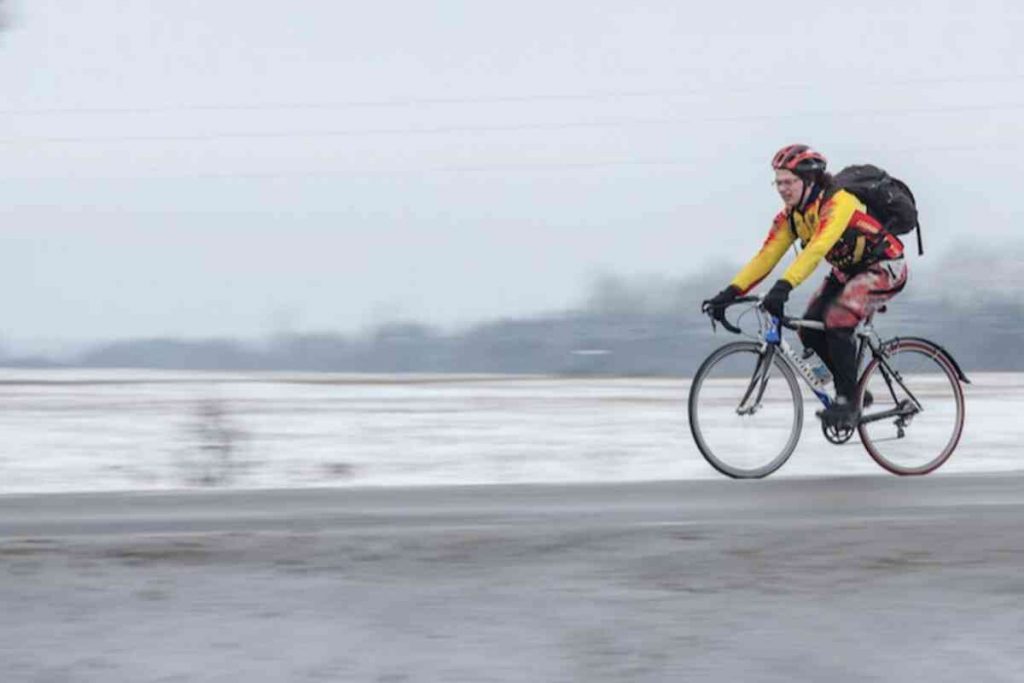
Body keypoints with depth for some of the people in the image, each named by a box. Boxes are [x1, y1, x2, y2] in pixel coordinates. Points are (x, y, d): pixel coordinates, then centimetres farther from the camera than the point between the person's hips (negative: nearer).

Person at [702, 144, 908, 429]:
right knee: (810, 330, -8)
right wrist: (731, 292, -22)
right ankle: (855, 392, 9)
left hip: (885, 268, -8)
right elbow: (766, 257, -9)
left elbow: (817, 248, -44)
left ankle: (848, 403, -16)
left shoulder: (838, 202, -30)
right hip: (847, 271, 8)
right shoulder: (790, 216, -6)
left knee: (837, 320, -28)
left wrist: (784, 286, -55)